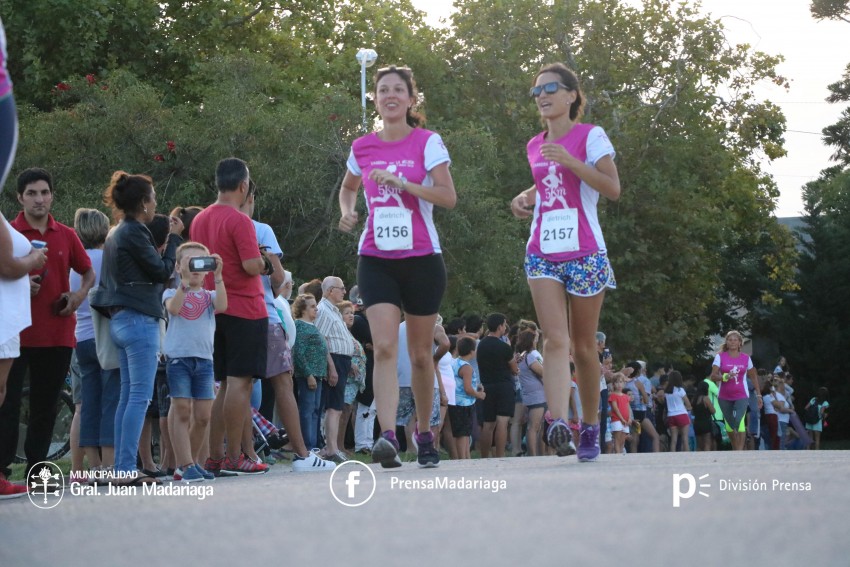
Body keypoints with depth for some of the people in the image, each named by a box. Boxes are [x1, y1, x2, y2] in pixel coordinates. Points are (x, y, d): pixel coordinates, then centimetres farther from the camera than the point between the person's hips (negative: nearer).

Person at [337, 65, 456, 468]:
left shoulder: (427, 142, -2)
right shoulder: (362, 147, 7)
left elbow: (448, 196, -11)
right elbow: (348, 187, 25)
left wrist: (402, 183, -22)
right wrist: (347, 211, 4)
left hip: (421, 258, -1)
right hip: (376, 259, 1)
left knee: (420, 353, 8)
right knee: (384, 346, -16)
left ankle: (423, 432, 25)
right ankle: (388, 436, -25)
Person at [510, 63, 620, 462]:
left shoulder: (590, 136, -2)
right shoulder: (535, 146, 14)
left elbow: (613, 189, -12)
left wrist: (570, 161, -20)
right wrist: (526, 197, 11)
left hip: (585, 253, -3)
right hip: (543, 254, 3)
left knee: (583, 345, 5)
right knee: (555, 339, -15)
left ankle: (590, 428, 19)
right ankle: (558, 422, -29)